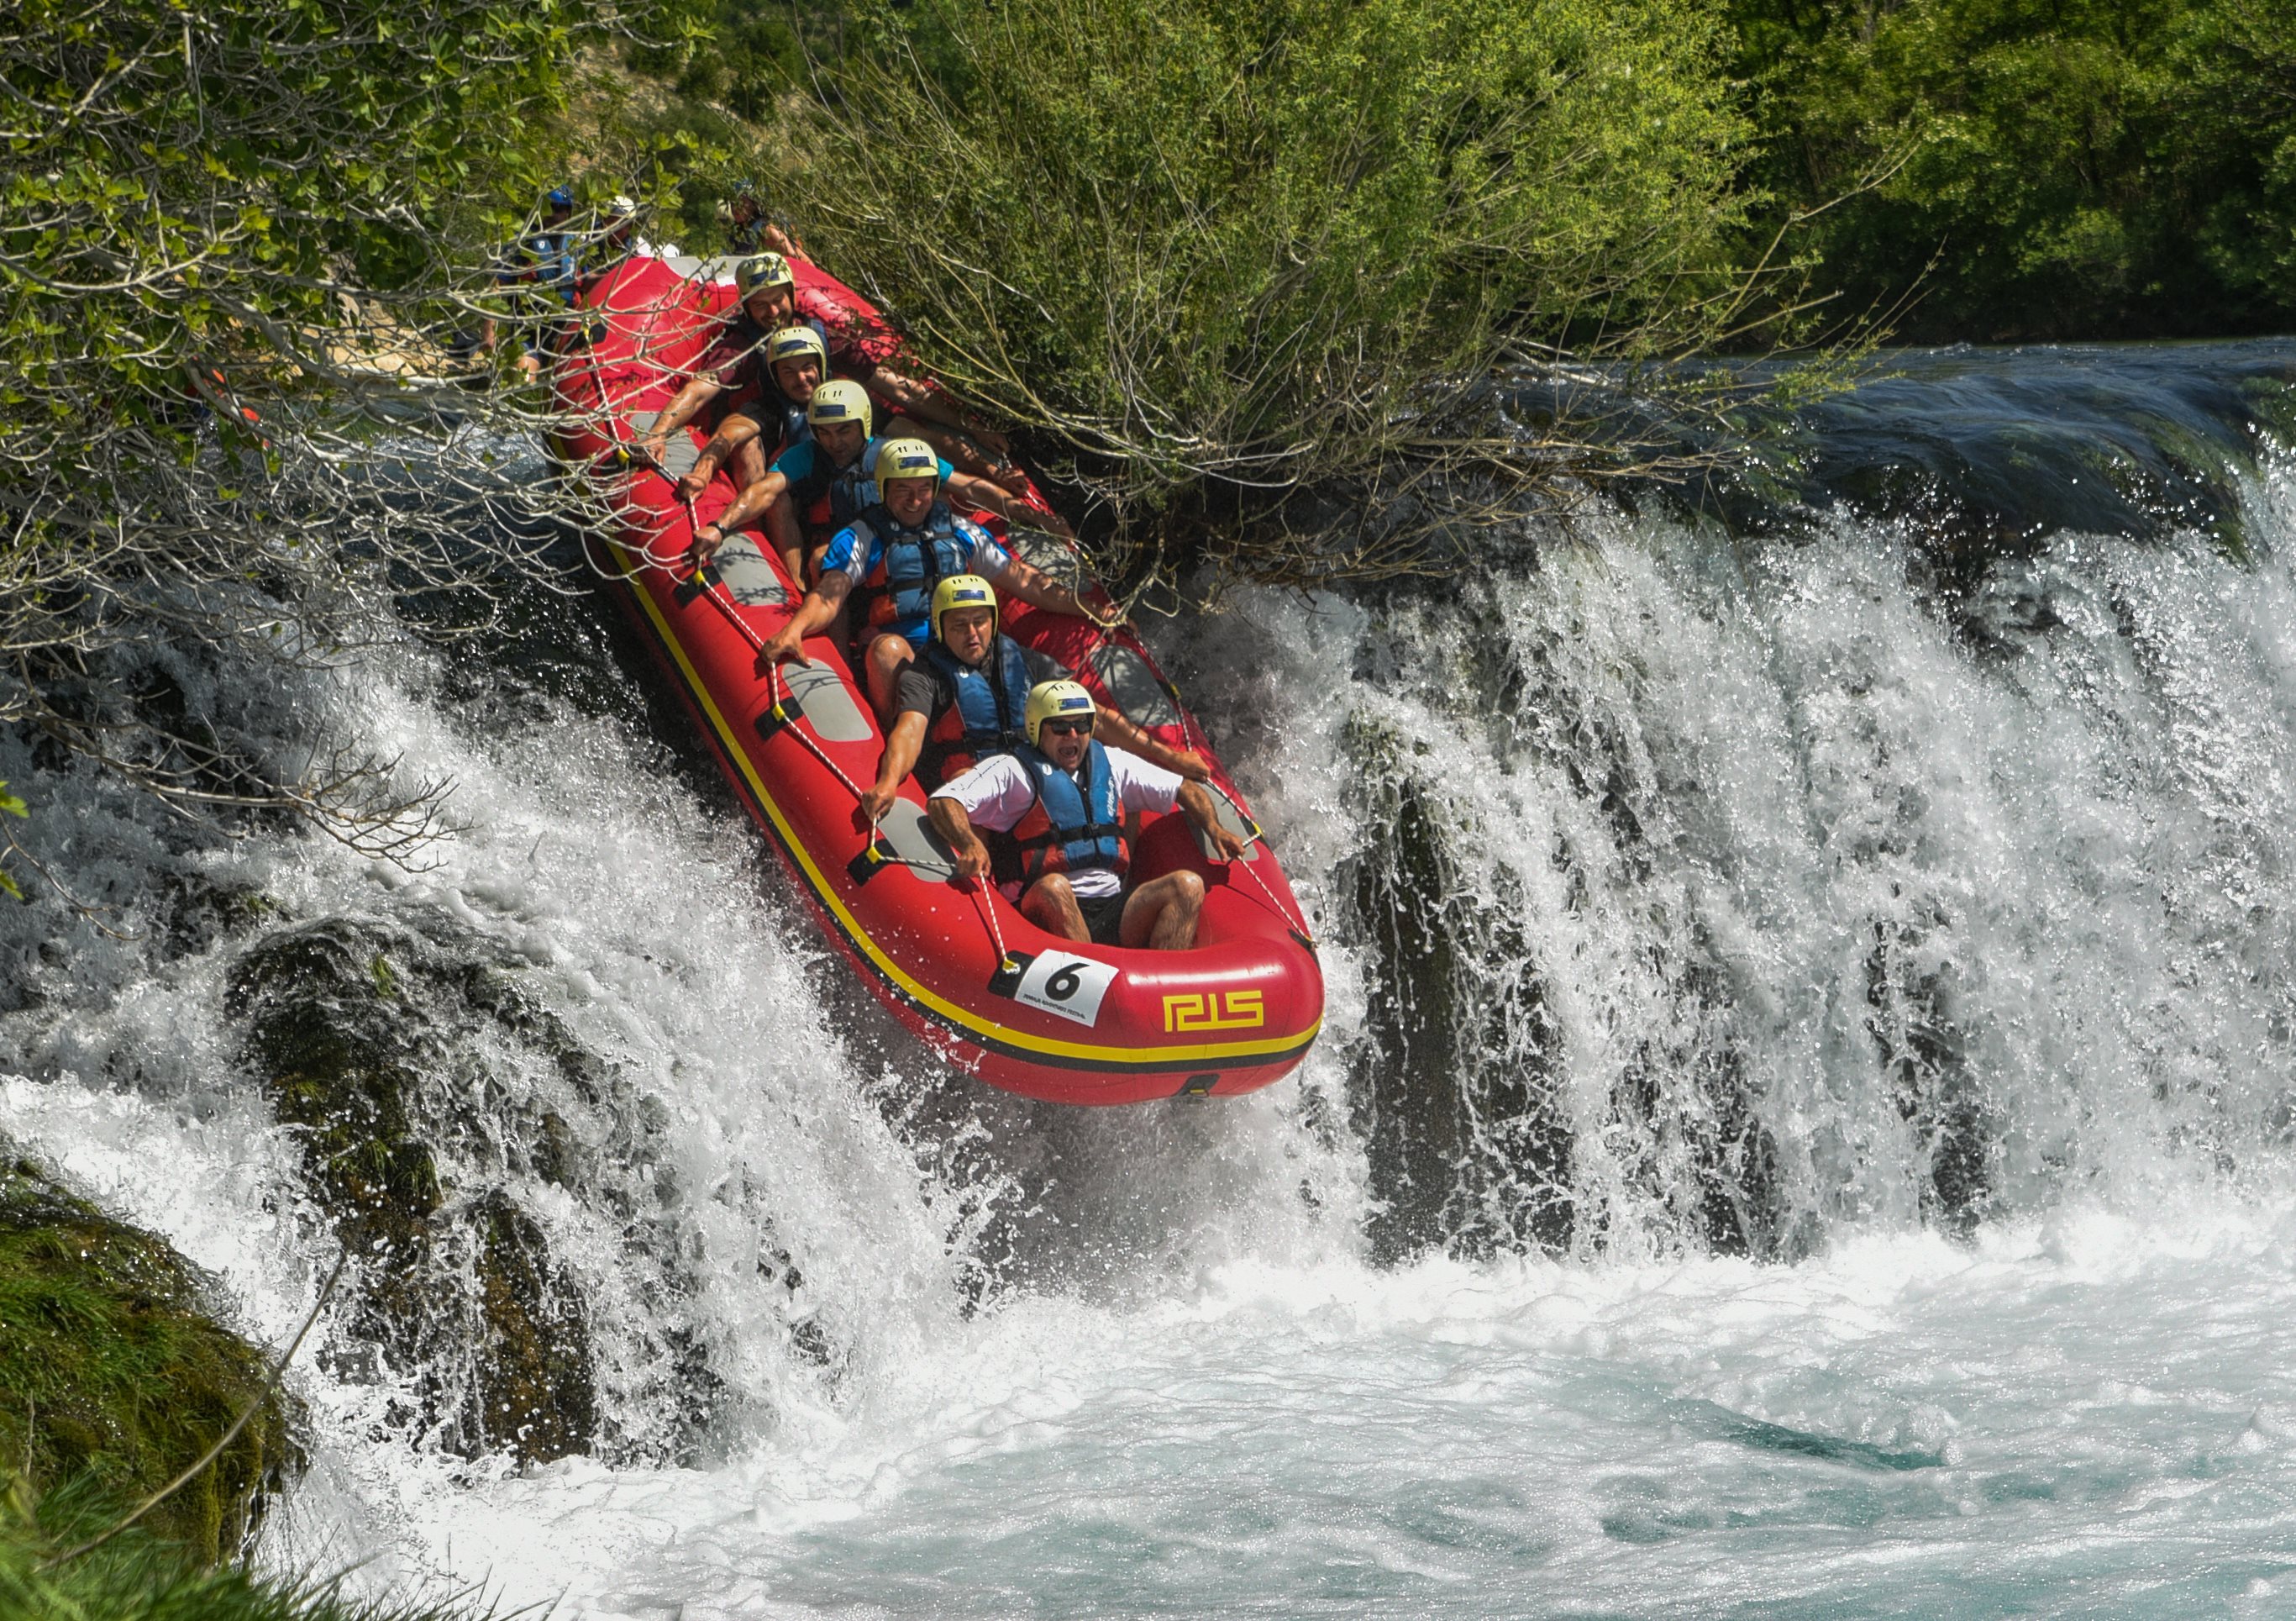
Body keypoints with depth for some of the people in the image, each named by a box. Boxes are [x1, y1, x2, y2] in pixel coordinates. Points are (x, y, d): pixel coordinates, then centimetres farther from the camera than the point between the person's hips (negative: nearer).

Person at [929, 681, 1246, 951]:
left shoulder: (1110, 764, 19)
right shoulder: (1014, 771, 3)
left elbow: (1185, 790, 27)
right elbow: (941, 803, -9)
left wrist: (1214, 829, 7)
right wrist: (970, 846, -29)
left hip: (1114, 911, 5)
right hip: (1050, 913, -5)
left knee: (1188, 885, -18)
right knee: (1053, 887, -36)